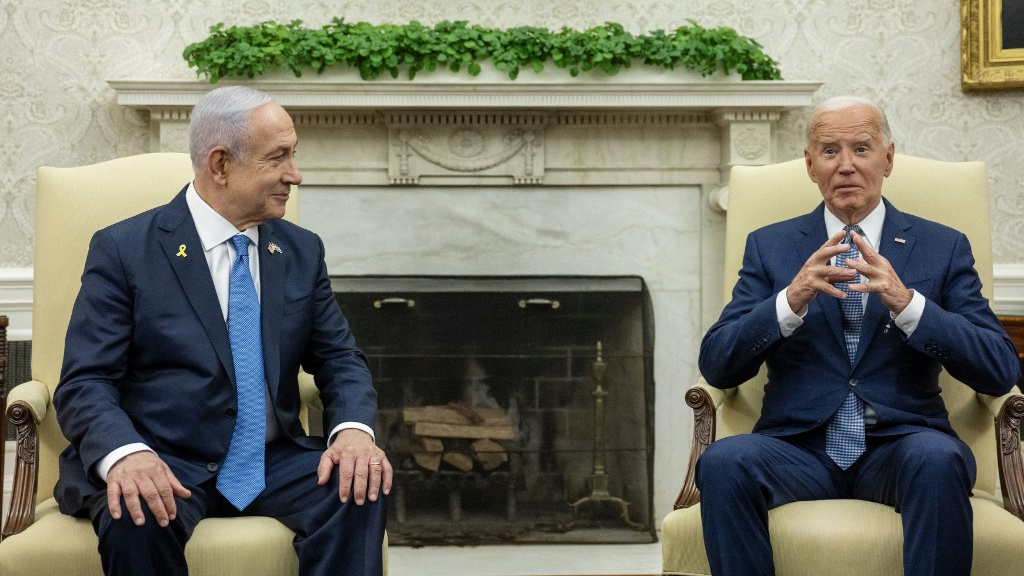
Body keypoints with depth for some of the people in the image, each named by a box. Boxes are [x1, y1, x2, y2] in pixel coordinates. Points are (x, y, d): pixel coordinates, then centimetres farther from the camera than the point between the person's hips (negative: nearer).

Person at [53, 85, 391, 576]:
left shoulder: (302, 251, 12)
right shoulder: (124, 250, -3)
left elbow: (340, 361, 11)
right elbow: (83, 384, -8)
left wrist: (354, 429, -12)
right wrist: (125, 453, -30)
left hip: (274, 463, 4)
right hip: (162, 466, -4)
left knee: (360, 489, -25)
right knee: (135, 515, -36)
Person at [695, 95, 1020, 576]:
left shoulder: (944, 248, 10)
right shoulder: (769, 246, 12)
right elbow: (716, 367, 1)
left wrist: (906, 303, -16)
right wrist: (792, 300, -16)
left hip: (900, 447, 0)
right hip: (798, 447, 0)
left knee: (938, 459, -34)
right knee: (722, 461, -30)